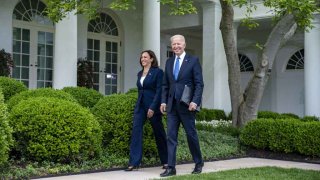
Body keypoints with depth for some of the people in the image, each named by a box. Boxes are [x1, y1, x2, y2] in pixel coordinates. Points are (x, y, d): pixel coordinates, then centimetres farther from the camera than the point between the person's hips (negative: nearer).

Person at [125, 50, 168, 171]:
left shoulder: (158, 72, -5)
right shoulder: (140, 74, 14)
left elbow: (159, 91, -12)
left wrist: (153, 107, -18)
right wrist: (138, 105, 17)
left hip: (153, 106, -6)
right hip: (140, 106, 6)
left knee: (159, 133, 6)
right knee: (136, 131, -8)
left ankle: (165, 161, 22)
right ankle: (134, 163, -9)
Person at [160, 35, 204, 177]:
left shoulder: (193, 60, -2)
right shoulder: (169, 62, 12)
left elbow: (199, 84, -7)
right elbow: (165, 84, 14)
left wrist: (195, 101, -17)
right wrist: (163, 101, 3)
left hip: (187, 105, -4)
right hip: (172, 105, 4)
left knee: (191, 134, 6)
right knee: (171, 136, 0)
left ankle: (199, 163, 25)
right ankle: (171, 167, 3)